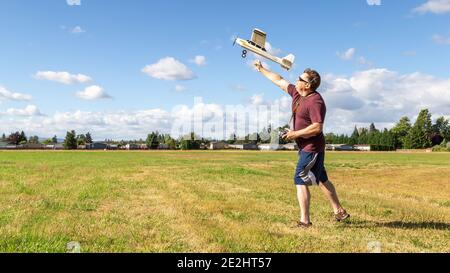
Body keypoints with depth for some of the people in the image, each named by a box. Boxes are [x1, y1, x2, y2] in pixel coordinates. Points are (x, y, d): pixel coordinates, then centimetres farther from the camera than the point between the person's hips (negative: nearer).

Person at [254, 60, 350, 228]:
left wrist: (295, 134, -20)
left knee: (301, 181, -8)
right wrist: (261, 69, 21)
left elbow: (317, 127, -27)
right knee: (322, 180, 17)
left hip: (312, 148, -10)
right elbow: (279, 81, 16)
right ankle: (339, 212, 30)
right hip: (305, 147, 10)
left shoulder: (315, 101, -21)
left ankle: (304, 221, -3)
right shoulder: (297, 93, 6)